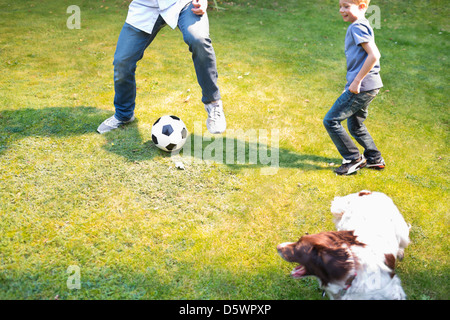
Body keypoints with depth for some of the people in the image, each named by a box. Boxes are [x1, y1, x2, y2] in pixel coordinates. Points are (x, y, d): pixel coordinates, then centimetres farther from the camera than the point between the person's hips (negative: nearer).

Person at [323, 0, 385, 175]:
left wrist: (356, 81, -21)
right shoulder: (361, 26, 16)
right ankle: (375, 159, 31)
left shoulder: (357, 27, -14)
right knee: (355, 125, 22)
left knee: (331, 121, -5)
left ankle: (354, 159, 3)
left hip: (362, 87, -10)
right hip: (368, 87, 10)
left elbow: (374, 55, -24)